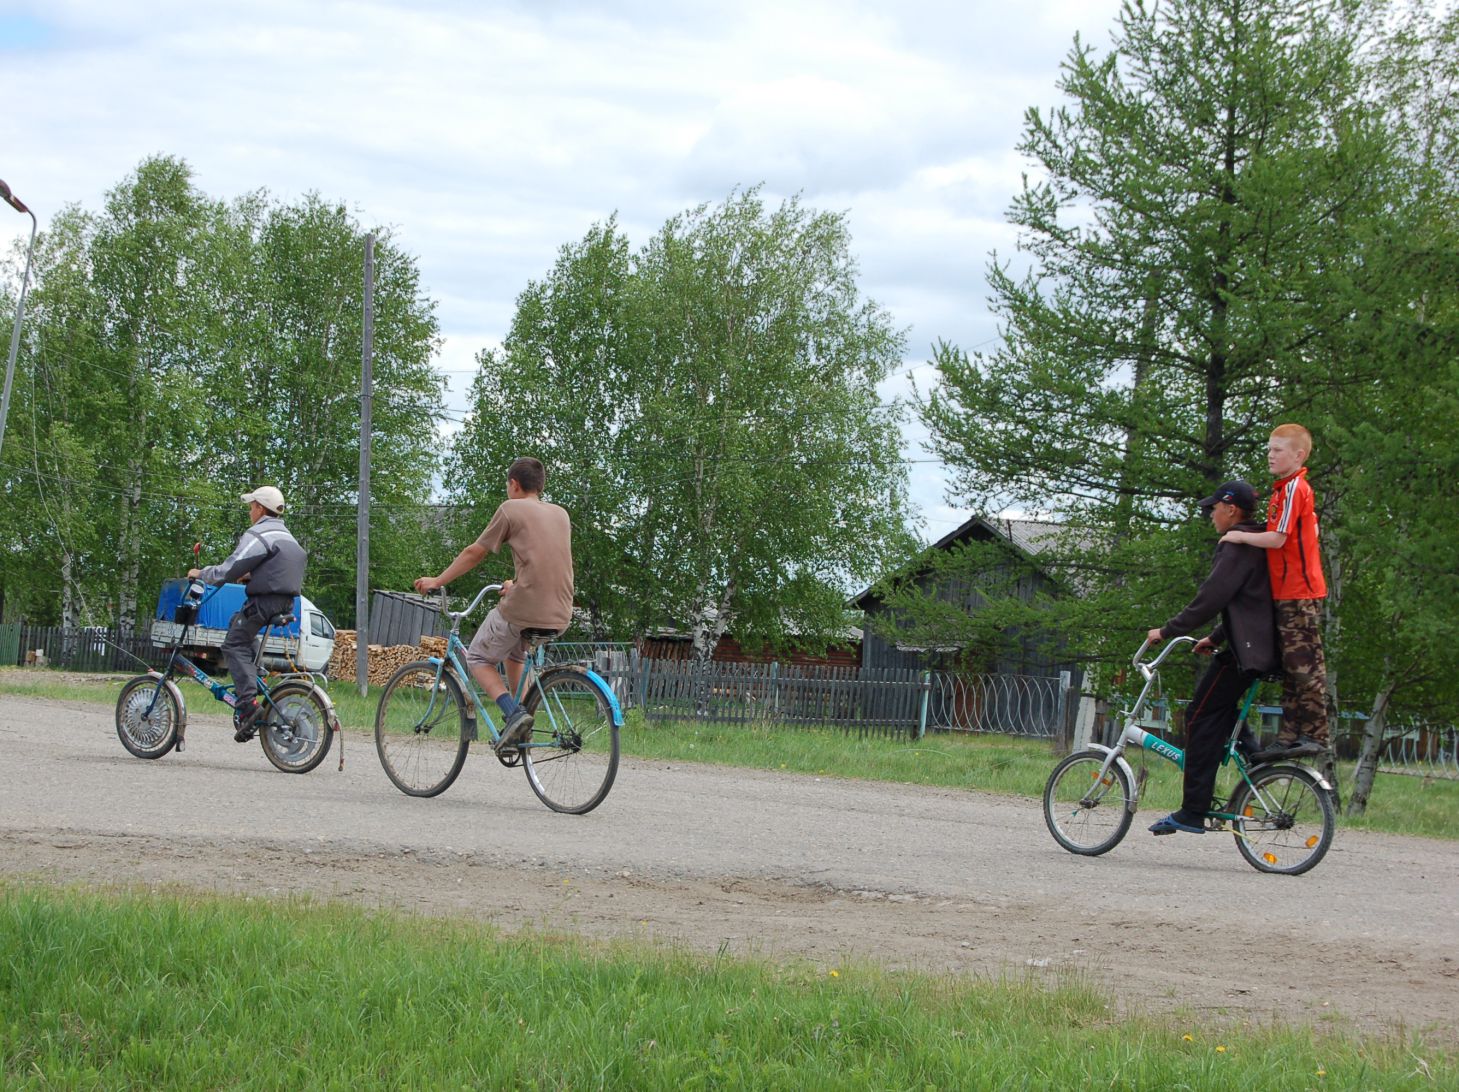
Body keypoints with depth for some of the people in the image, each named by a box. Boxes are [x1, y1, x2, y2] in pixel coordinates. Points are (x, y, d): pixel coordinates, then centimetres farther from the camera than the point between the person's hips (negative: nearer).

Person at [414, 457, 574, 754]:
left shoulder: (512, 509, 0)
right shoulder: (561, 514, 18)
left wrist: (437, 581, 14)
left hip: (522, 608, -6)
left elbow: (475, 553, 3)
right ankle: (522, 725, 22)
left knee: (479, 659, 13)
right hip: (560, 615, 6)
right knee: (515, 651, 33)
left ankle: (514, 713, -10)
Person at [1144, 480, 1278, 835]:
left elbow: (1212, 597, -19)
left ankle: (1192, 812, -10)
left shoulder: (1237, 546, -13)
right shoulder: (1254, 544, 19)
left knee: (1202, 719, -7)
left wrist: (1168, 631, -12)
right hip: (1259, 644, 10)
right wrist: (1215, 638, 24)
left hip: (1245, 650, -10)